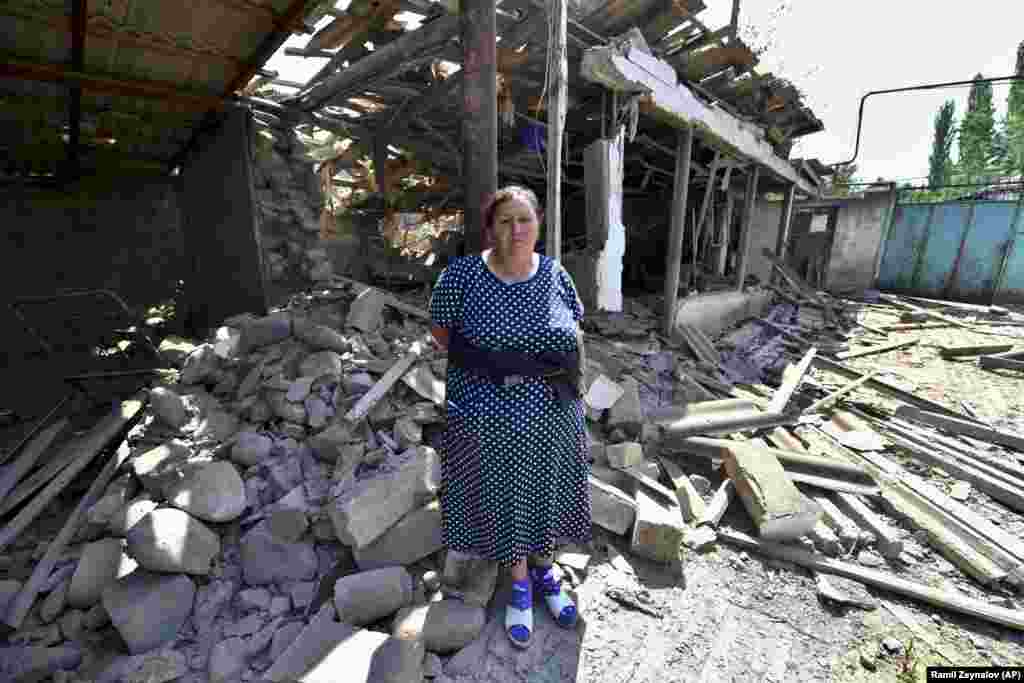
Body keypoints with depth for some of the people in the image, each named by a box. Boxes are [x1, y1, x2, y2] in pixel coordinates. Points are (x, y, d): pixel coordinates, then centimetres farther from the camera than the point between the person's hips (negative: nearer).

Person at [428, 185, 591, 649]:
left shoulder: (556, 276, -3)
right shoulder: (460, 276, -11)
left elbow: (575, 336, 11)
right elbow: (440, 331, 1)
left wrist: (565, 379, 0)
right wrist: (484, 364, -6)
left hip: (550, 417, 3)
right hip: (488, 419, -2)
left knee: (544, 493, 20)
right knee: (503, 500, 15)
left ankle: (544, 568, 48)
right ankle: (520, 581, 42)